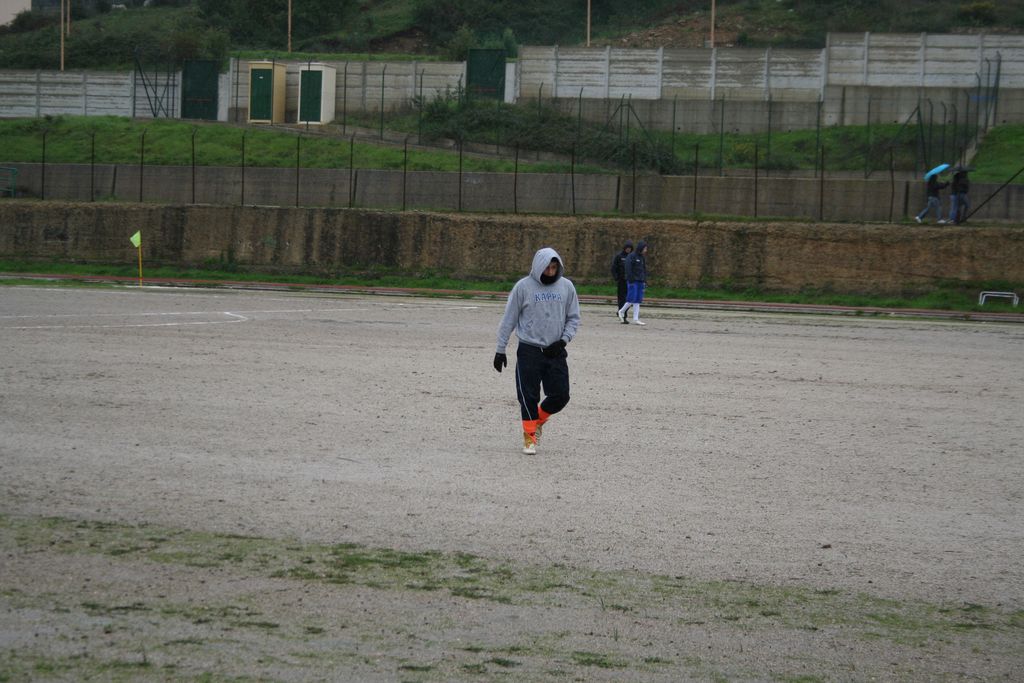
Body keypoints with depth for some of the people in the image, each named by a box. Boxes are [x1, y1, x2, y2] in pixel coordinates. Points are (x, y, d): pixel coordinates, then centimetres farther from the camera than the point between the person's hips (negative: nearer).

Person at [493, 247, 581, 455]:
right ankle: (529, 435, 13)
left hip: (555, 351, 3)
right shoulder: (523, 287, -6)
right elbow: (509, 319, 0)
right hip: (529, 350, -3)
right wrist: (500, 350, 0)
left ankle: (539, 418, 27)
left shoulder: (567, 287, 2)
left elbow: (573, 318, 10)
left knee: (560, 395, 0)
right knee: (528, 396, -2)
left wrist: (563, 340, -7)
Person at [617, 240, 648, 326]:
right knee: (632, 299, -9)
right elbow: (628, 269, -15)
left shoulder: (643, 257, 13)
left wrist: (645, 281, 14)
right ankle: (621, 311, 14)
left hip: (640, 281, 7)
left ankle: (636, 319, 2)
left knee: (638, 300, 3)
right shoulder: (632, 256, -10)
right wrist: (631, 281, -18)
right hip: (633, 281, -7)